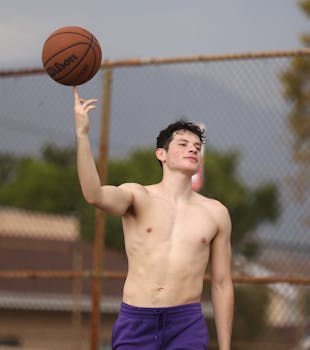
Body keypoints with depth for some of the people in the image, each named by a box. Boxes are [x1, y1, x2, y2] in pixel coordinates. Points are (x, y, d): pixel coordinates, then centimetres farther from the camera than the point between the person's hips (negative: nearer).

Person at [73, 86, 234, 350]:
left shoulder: (215, 213, 9)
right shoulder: (138, 197, 2)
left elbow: (222, 284, 11)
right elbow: (94, 195, -21)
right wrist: (82, 134, -31)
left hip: (187, 325, 1)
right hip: (135, 321, -1)